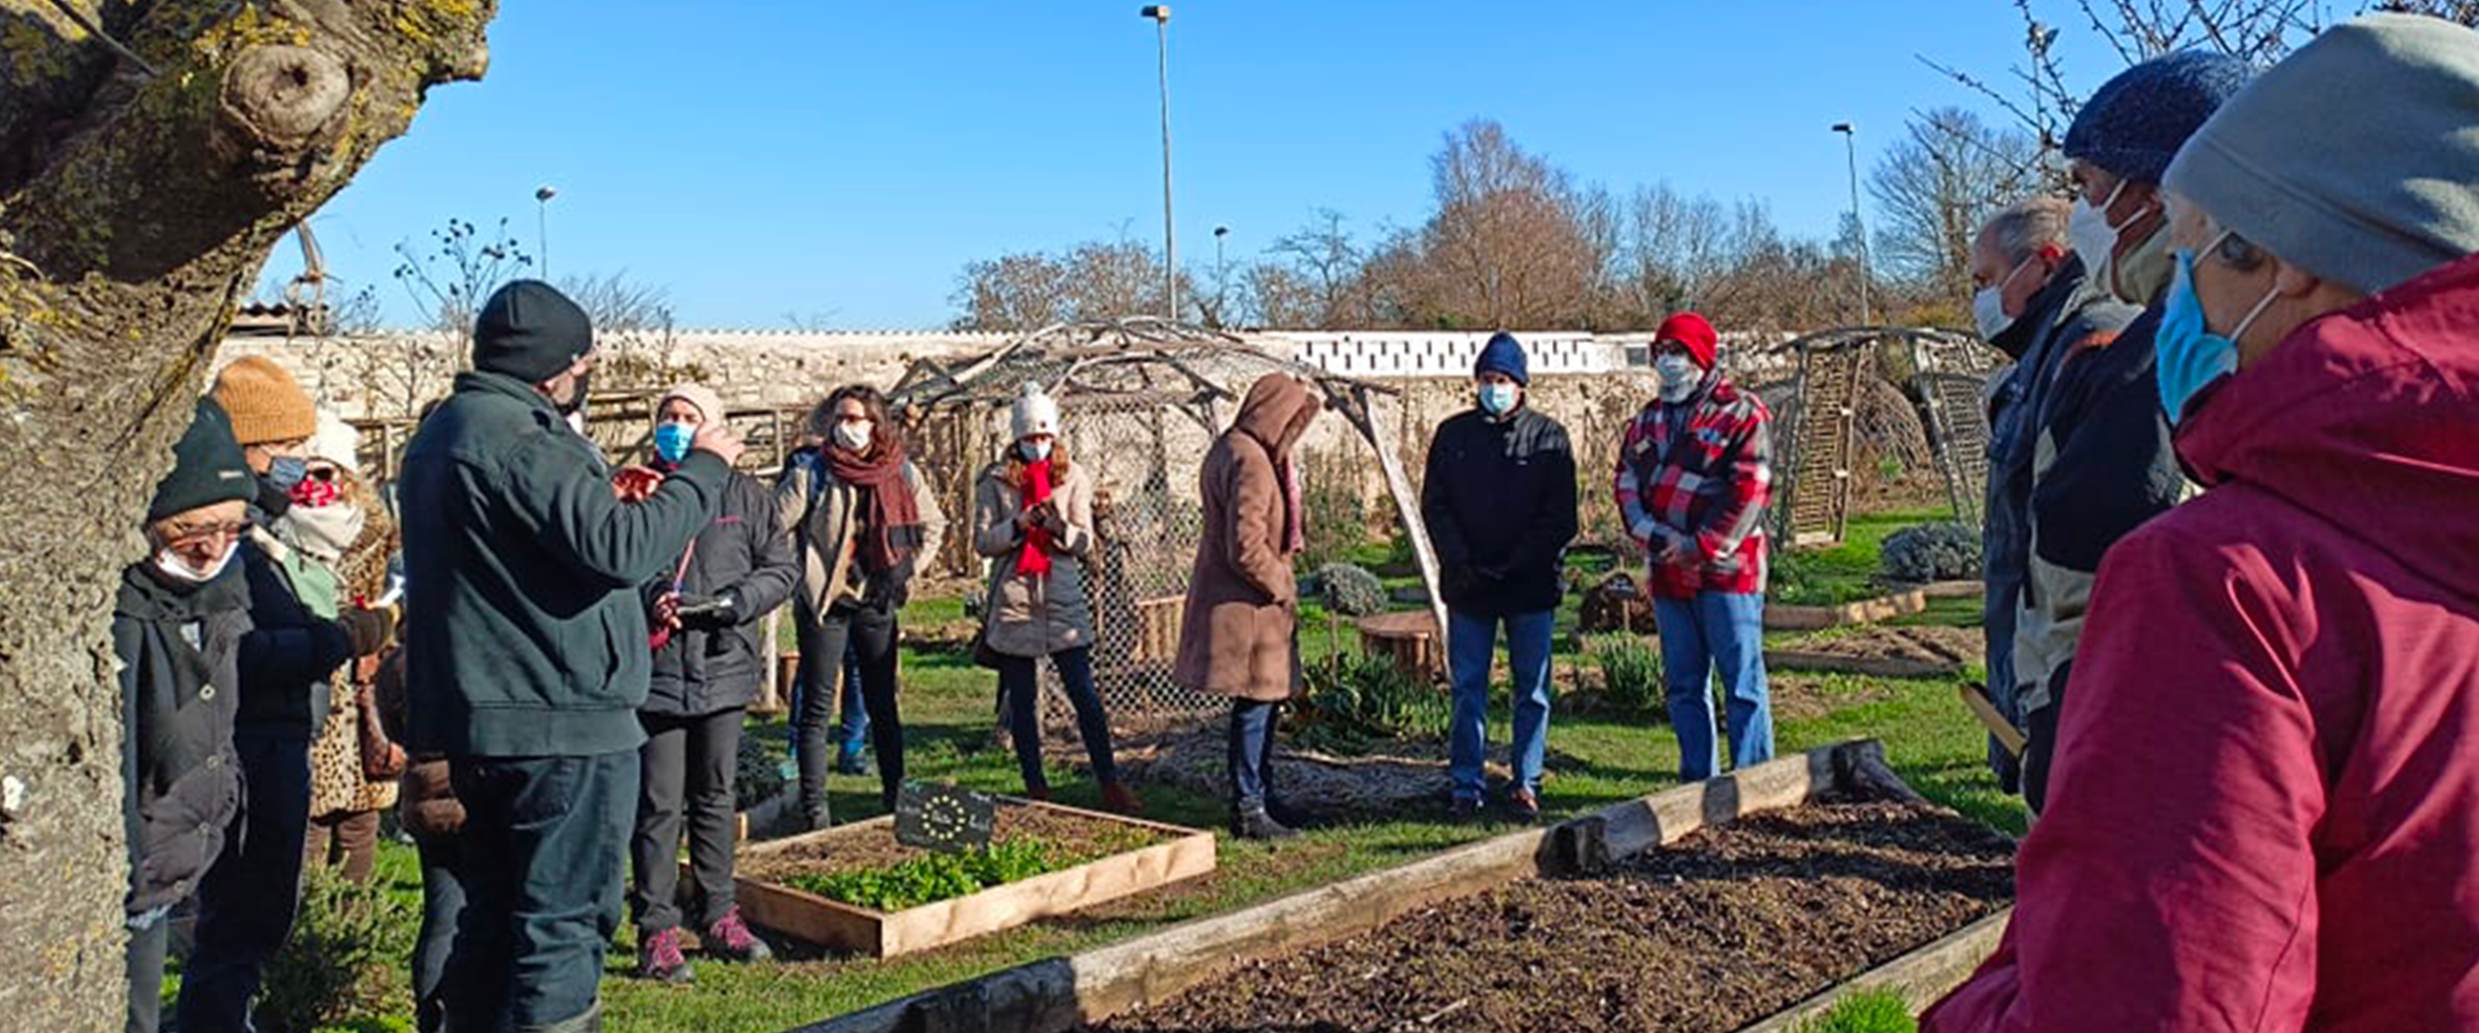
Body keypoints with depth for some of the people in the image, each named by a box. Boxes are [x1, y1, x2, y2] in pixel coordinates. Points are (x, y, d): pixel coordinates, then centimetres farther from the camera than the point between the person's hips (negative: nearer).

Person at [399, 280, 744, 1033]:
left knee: (494, 915, 18)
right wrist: (703, 469, -15)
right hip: (561, 724, -10)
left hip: (479, 720, 10)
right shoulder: (518, 438, -18)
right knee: (565, 921, -2)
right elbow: (619, 547, -26)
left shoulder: (443, 434, 16)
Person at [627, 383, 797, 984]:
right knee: (658, 804, 0)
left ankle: (717, 916, 27)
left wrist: (728, 603, -11)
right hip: (654, 670, -3)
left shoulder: (744, 495, 4)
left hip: (725, 668, 3)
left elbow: (781, 569, 4)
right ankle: (656, 932, 11)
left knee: (717, 796, 14)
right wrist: (646, 603, -16)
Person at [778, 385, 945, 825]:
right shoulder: (811, 473, -9)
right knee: (817, 707, 0)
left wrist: (904, 570, 7)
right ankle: (814, 810, 4)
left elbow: (933, 525, 15)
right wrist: (796, 575, -9)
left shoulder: (901, 472, 2)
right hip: (823, 604, -3)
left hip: (877, 604, 4)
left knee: (883, 703, 13)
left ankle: (896, 793, 23)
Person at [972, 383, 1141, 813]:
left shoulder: (1074, 477, 6)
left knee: (1084, 694, -2)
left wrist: (1058, 527, -18)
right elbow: (981, 542, 1)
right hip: (1013, 601, 0)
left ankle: (1110, 785, 5)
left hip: (1063, 600, 0)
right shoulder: (994, 480, 4)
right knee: (1022, 701, 6)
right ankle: (1036, 789, 16)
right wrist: (1017, 526, -16)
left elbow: (1085, 544, 3)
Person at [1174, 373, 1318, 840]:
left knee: (1259, 703, 16)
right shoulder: (1249, 463, -20)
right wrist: (1283, 588, -11)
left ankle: (1252, 801, 25)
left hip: (1239, 601, 11)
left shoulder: (1229, 450, 13)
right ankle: (1249, 810, 5)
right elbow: (1246, 547, -24)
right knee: (1255, 704, -3)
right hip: (1246, 605, -11)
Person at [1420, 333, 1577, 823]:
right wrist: (1460, 562, -10)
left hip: (1532, 584, -1)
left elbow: (1560, 516, -3)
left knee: (1533, 688, 6)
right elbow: (1434, 506, 4)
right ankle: (1466, 785, 11)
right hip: (1468, 586, 1)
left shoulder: (1549, 436, 2)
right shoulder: (1452, 434, 8)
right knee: (1468, 688, 4)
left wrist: (1519, 564, -13)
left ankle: (1526, 782, 16)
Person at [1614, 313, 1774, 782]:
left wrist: (1702, 546, -16)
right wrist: (1656, 537, -8)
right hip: (1668, 575, 6)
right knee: (1684, 685, 12)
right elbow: (1627, 484, 9)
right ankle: (1697, 781, 21)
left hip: (1726, 570, -6)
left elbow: (1751, 489, -12)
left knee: (1742, 682, -2)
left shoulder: (1741, 413, -3)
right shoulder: (1647, 420, 16)